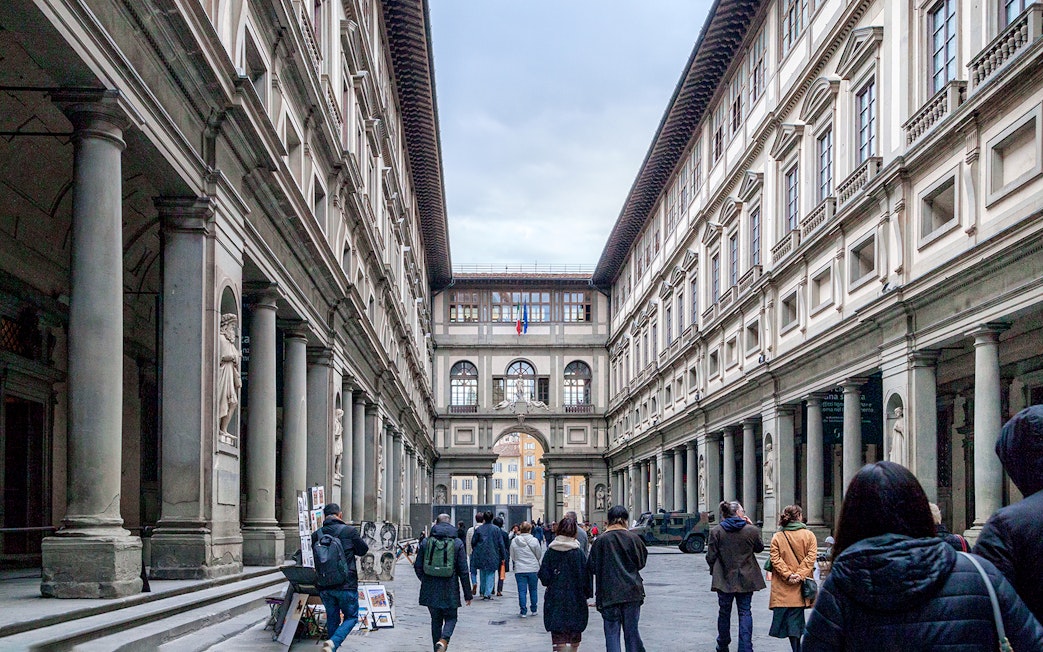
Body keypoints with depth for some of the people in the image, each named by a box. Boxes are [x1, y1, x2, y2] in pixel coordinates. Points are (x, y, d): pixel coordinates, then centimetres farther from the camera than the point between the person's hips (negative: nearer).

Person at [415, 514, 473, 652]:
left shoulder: (426, 542, 0)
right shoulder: (458, 543, -4)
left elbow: (418, 566, 6)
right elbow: (463, 571, -4)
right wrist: (468, 594, 3)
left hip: (430, 590, 2)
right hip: (450, 591, -2)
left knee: (436, 620, 15)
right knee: (451, 618, 12)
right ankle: (443, 640, -15)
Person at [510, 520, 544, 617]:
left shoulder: (514, 541, -6)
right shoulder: (534, 541, -10)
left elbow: (512, 557, 5)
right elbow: (539, 555, 2)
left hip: (519, 569, 0)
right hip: (533, 569, 0)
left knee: (522, 590, 4)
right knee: (533, 589, 15)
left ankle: (523, 611, 3)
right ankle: (534, 609, 22)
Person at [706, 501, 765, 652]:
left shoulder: (716, 531, -6)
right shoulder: (752, 530, -8)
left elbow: (711, 557, -3)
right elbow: (759, 548, 11)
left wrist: (714, 571, 13)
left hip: (724, 579, 1)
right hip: (746, 579, -1)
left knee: (724, 612, 14)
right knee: (745, 612, 5)